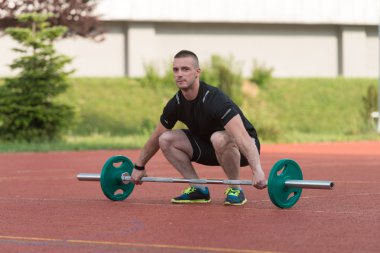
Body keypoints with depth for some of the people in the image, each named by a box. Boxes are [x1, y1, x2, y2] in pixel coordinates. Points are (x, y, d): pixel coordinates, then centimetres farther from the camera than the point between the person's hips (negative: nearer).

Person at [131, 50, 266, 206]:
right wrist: (139, 167, 14)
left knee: (220, 138, -40)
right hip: (209, 147, 7)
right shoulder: (176, 104, -9)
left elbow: (242, 136, -44)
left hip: (238, 149, -7)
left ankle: (235, 190, -17)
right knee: (166, 139, -9)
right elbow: (156, 138, 9)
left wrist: (257, 171, -56)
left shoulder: (214, 100, -32)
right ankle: (199, 190, -3)